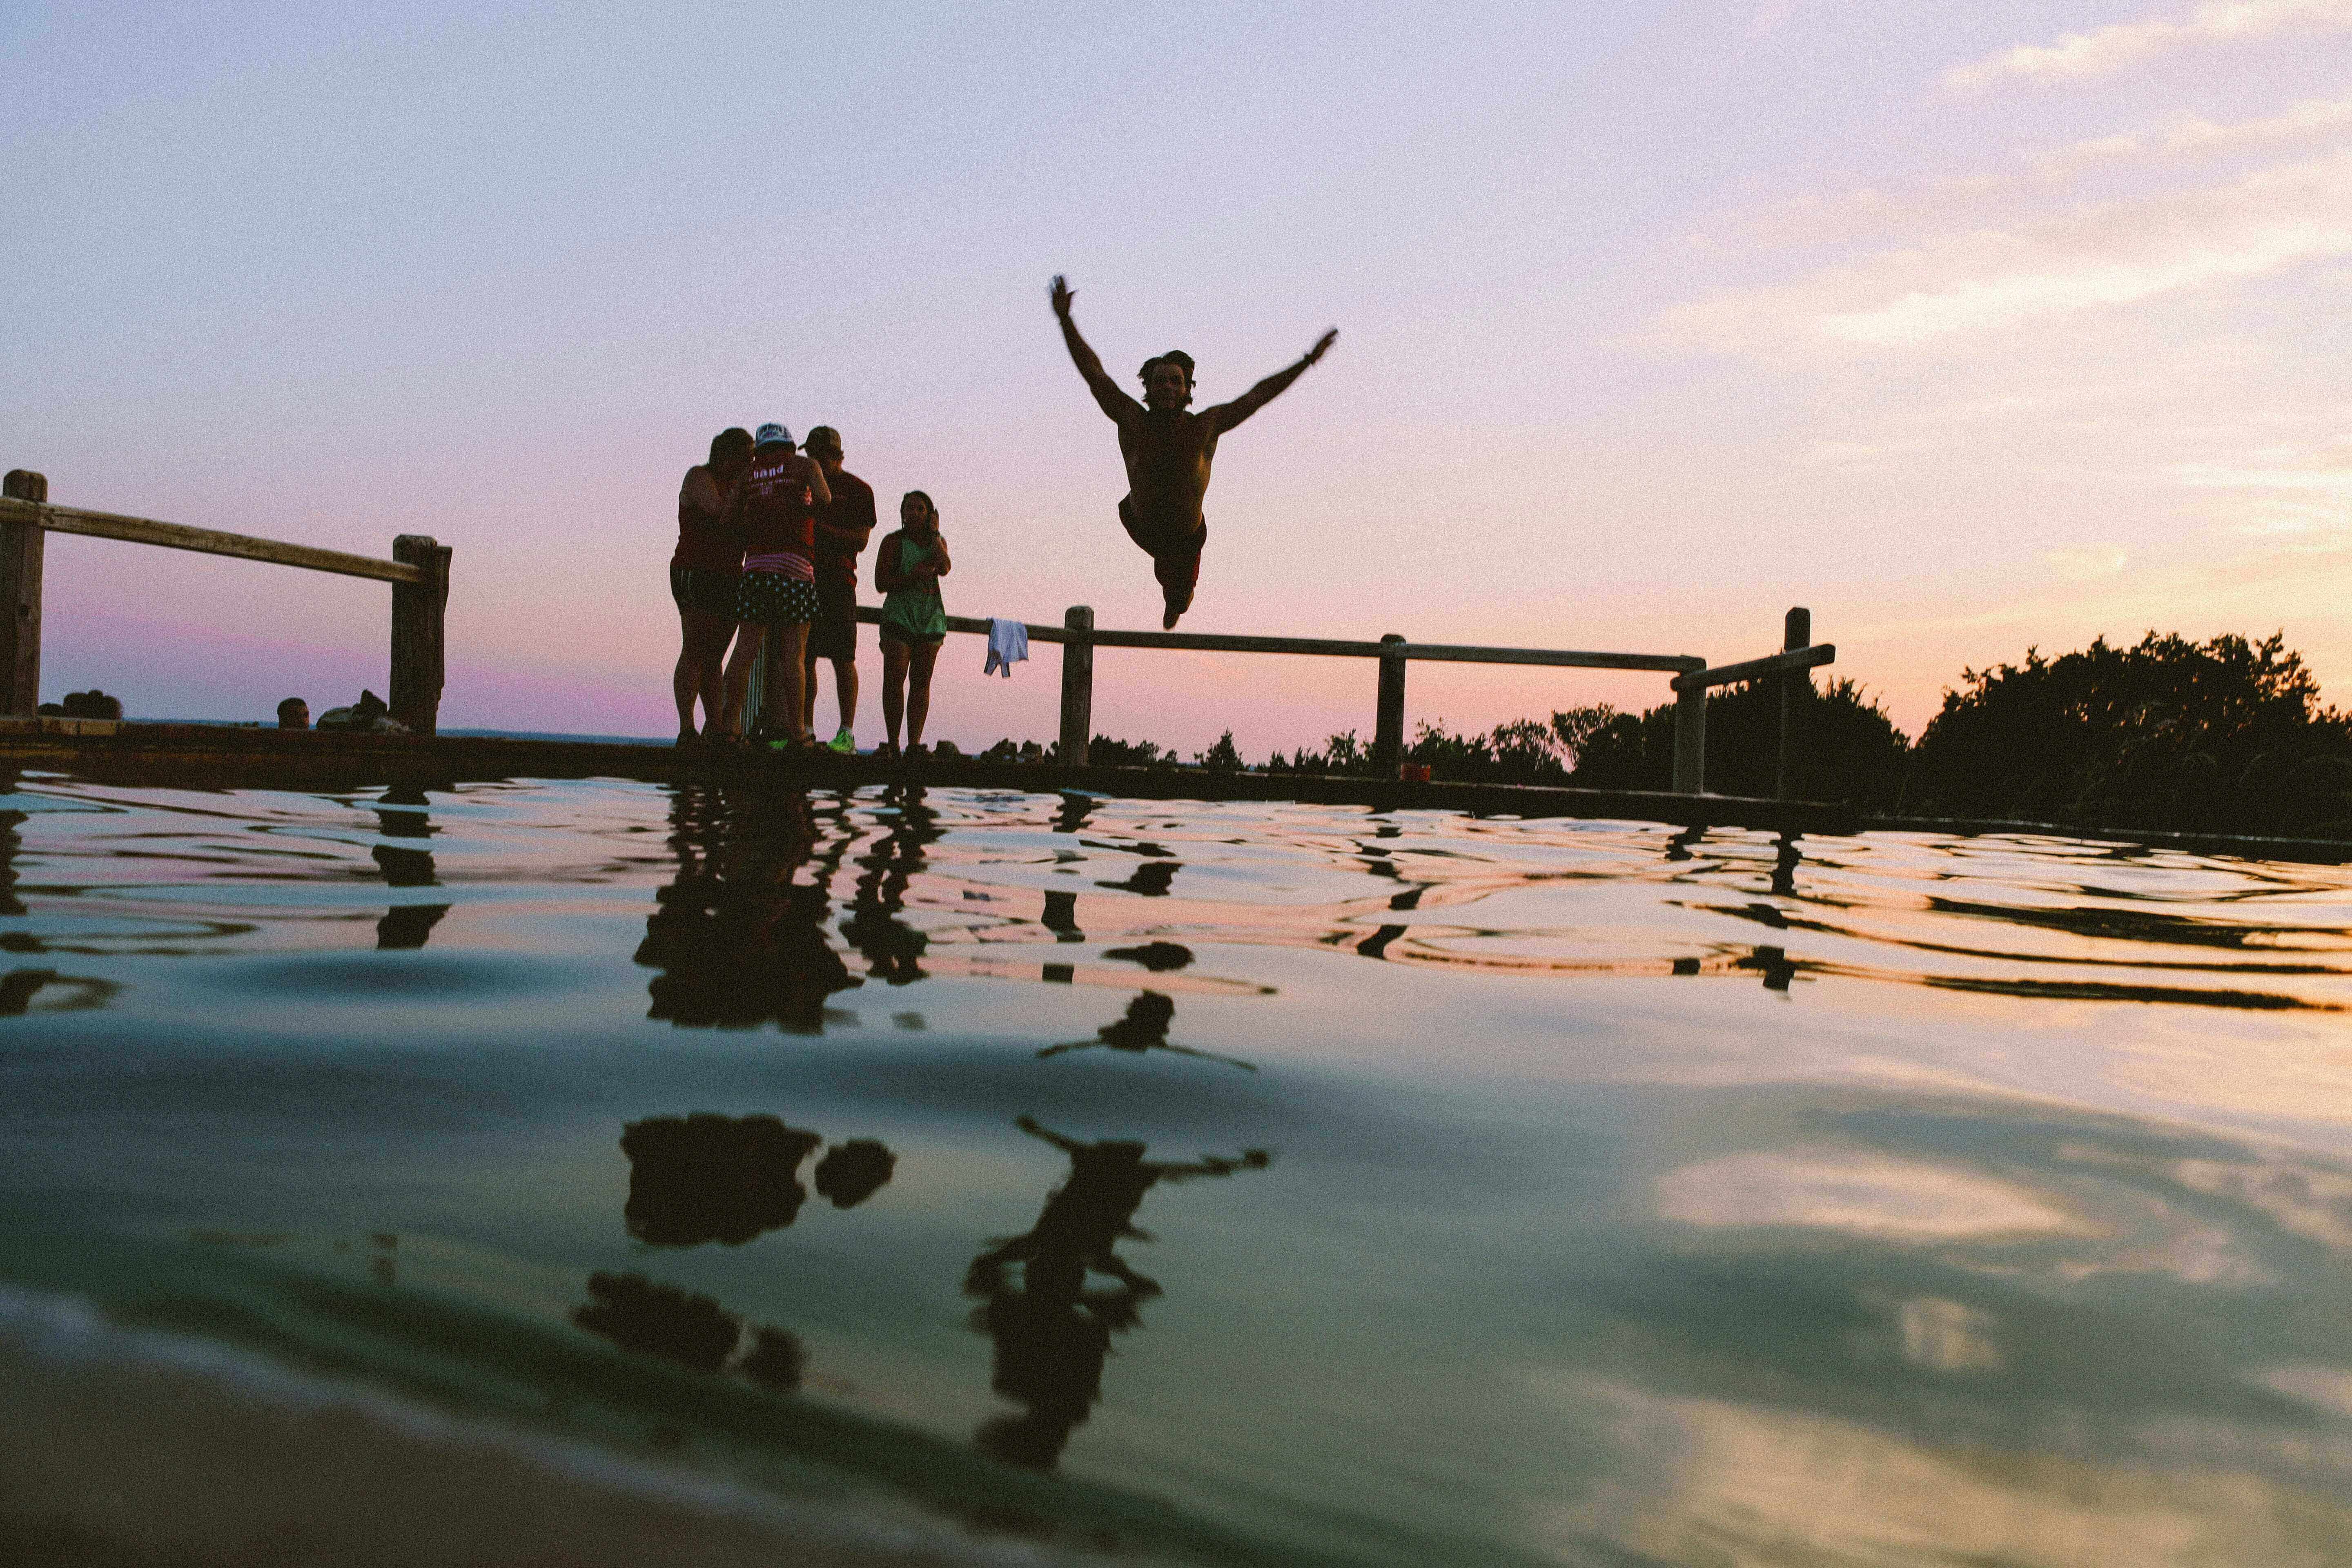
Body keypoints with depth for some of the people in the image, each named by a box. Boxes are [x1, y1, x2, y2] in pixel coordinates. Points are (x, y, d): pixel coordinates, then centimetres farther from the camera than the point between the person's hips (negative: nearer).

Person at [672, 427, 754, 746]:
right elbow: (720, 515, -20)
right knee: (694, 652, -11)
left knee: (715, 657, 5)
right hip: (695, 574, -7)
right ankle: (687, 730, -13)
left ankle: (715, 728, 4)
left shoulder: (737, 486, 18)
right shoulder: (700, 476, -4)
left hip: (729, 577, 7)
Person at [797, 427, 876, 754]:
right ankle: (805, 729, 9)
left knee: (842, 658, -8)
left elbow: (860, 541, -5)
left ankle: (847, 733, -8)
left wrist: (821, 527, -16)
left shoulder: (858, 490, 3)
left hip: (838, 580, -5)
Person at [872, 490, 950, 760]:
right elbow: (881, 583, -4)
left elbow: (945, 568, -9)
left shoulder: (938, 542, 13)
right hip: (899, 616, -3)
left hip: (931, 619, 3)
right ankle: (892, 743, -7)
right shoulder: (894, 542, 4)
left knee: (921, 682, -1)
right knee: (894, 679, -11)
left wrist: (934, 533, -3)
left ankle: (914, 742, -2)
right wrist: (913, 576, -16)